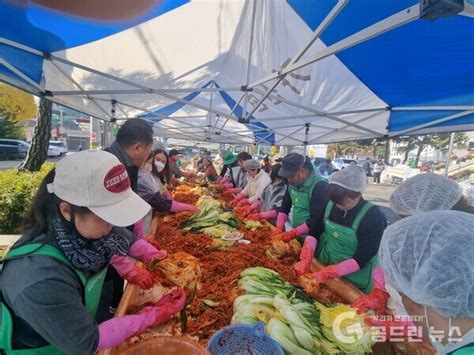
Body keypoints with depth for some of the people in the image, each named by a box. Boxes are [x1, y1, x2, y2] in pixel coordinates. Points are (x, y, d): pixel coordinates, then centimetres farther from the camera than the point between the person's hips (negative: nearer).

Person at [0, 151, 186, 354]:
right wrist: (151, 316, -27)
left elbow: (127, 239, -1)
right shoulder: (39, 278, -38)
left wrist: (156, 257, -17)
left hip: (84, 321, 5)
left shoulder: (88, 225, -20)